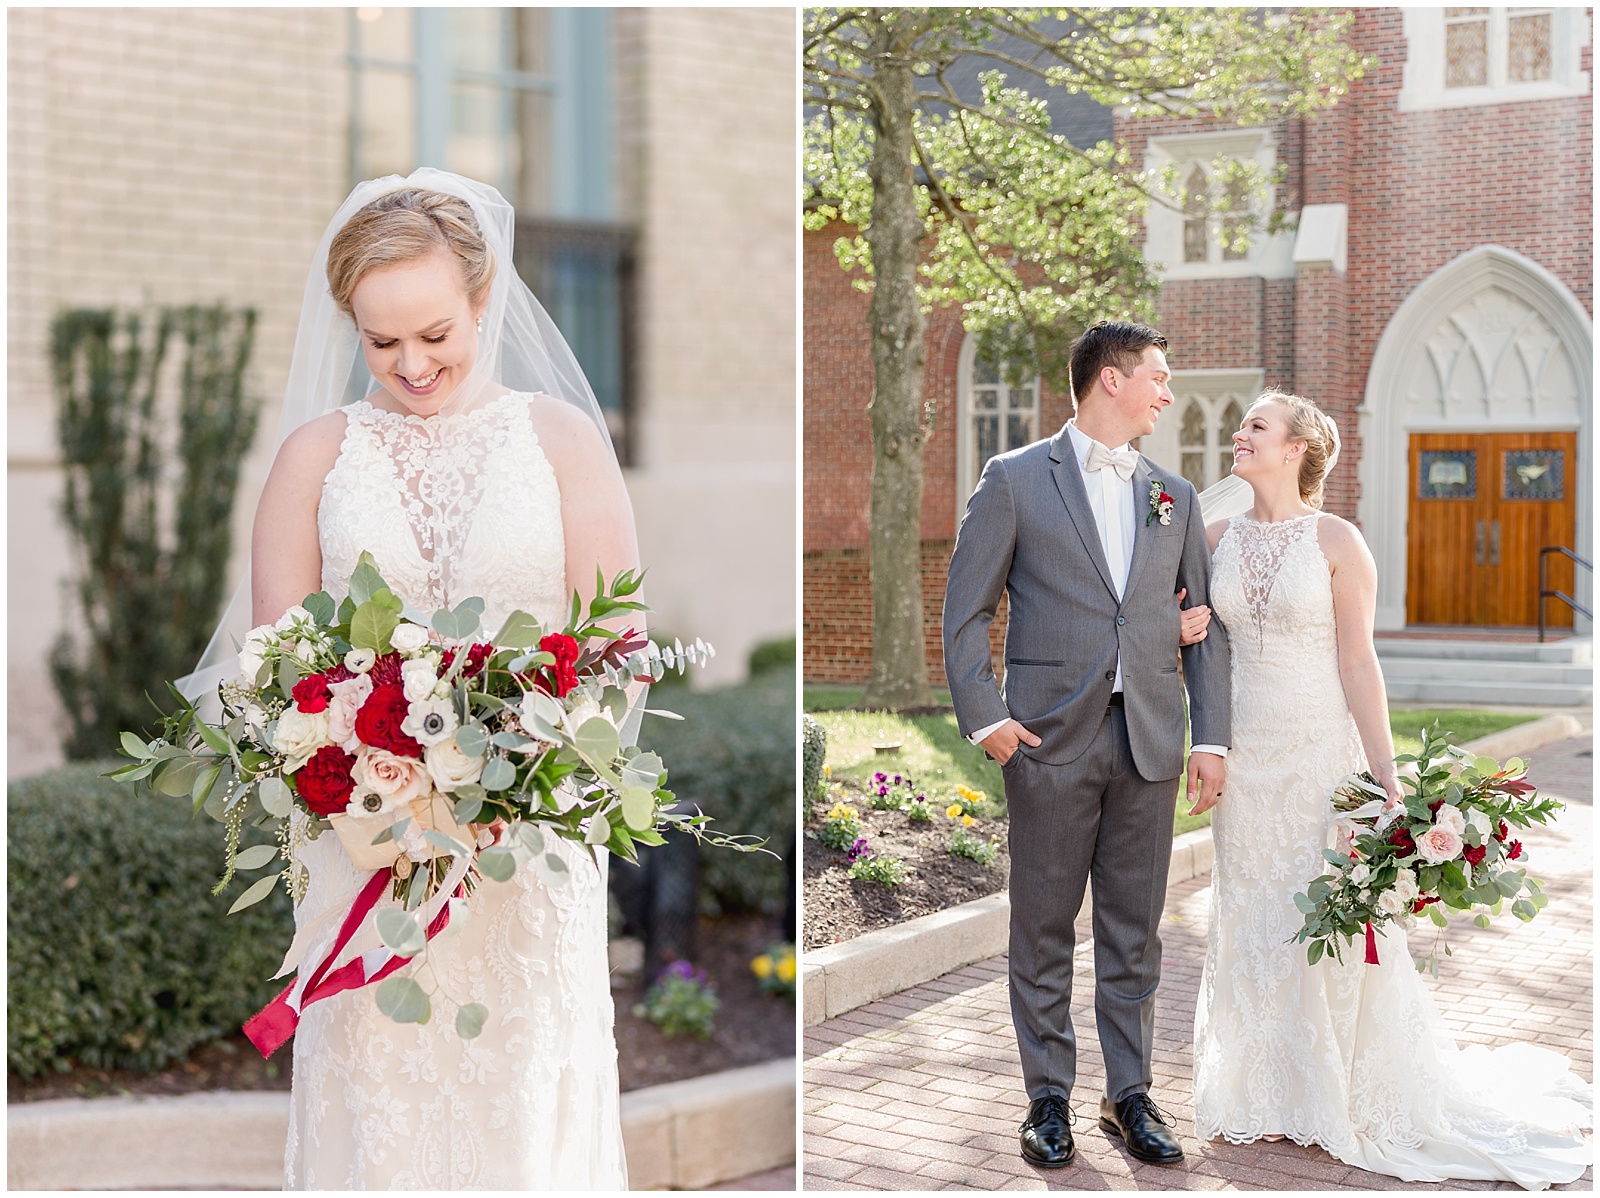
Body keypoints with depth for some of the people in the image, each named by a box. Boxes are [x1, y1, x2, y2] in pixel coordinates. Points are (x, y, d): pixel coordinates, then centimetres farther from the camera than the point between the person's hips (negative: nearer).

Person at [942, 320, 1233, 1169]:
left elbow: (1205, 625, 13)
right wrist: (983, 716, -11)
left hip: (1150, 743, 4)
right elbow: (967, 610, -1)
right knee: (1044, 933, 4)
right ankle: (1048, 1099, 15)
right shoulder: (1014, 480, 1)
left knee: (1134, 934, 9)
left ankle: (1130, 1096, 19)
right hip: (1051, 741, -3)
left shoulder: (1174, 496, 14)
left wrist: (1212, 738, 5)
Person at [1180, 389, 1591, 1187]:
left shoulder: (1336, 541, -7)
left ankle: (1341, 1097, 15)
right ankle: (1264, 1097, 19)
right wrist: (1186, 635, -7)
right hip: (1246, 753, 4)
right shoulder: (1218, 538, 5)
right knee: (1251, 918, 8)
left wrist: (1384, 775, -13)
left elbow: (1358, 662, -9)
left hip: (1320, 752, -4)